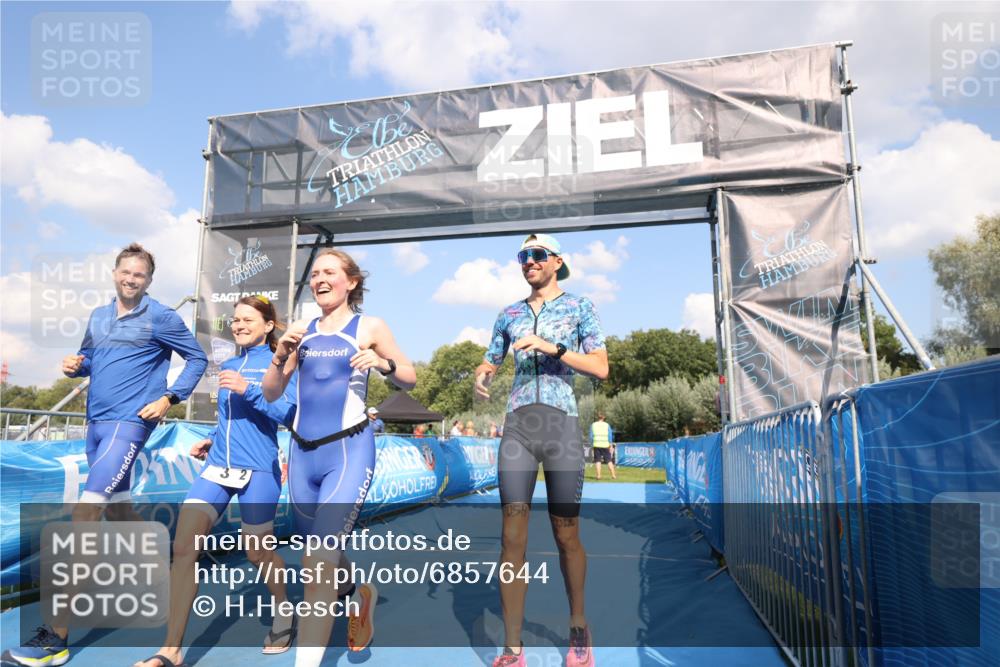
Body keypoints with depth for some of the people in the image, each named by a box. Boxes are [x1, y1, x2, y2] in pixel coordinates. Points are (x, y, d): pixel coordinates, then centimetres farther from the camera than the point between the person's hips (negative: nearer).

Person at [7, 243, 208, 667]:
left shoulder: (161, 318, -6)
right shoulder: (98, 316, 13)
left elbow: (197, 358, -1)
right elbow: (87, 361, 22)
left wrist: (169, 398, -10)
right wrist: (74, 366, -1)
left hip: (129, 422, -8)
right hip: (96, 422, 8)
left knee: (85, 513, -16)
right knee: (117, 508, 17)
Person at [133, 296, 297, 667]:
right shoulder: (229, 366, 16)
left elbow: (290, 415, -15)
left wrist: (248, 389, -22)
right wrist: (211, 440, 13)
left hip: (258, 470, -6)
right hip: (217, 467, 6)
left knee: (258, 553, 8)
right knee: (183, 548, -6)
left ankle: (283, 615, 36)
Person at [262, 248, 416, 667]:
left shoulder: (369, 327, -1)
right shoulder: (302, 331, 9)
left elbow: (410, 380, 3)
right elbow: (271, 393, 9)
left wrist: (384, 363, -18)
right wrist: (281, 354, -8)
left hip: (348, 451, -5)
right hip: (302, 453, 5)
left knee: (318, 564, -13)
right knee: (319, 559, 18)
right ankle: (364, 592, 47)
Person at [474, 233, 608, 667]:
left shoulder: (579, 308, 6)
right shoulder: (509, 315, 16)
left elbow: (601, 368, -2)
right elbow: (490, 362, 19)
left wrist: (553, 348, -15)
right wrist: (481, 377, -5)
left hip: (562, 425, -2)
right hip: (517, 427, 3)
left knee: (566, 536, 6)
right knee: (512, 537, -3)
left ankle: (579, 630, 29)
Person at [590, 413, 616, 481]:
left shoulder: (593, 425, 4)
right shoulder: (607, 425, 2)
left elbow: (591, 436, 3)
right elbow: (610, 436, 1)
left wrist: (591, 444, 10)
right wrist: (611, 445, 5)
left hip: (596, 445, 1)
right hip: (605, 445, -1)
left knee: (597, 460, 4)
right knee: (609, 460, 5)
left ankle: (598, 475, -1)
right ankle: (613, 475, 4)